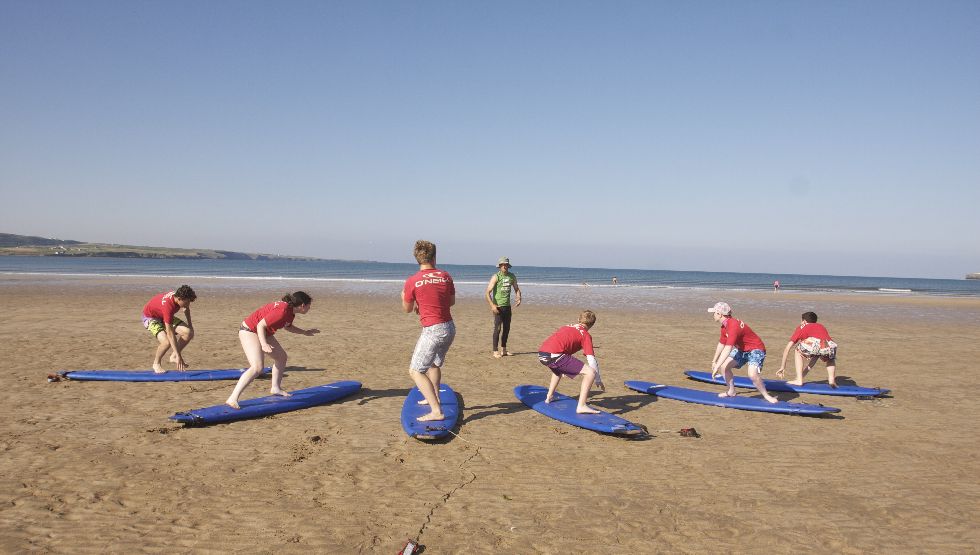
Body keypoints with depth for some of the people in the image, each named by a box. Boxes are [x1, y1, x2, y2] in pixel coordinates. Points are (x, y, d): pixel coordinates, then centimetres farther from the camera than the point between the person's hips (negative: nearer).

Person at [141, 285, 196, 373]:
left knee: (188, 332, -11)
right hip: (150, 317, -7)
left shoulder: (178, 296, -21)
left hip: (164, 316, 7)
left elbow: (186, 309, 8)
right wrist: (179, 356, -38)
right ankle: (156, 364, -2)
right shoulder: (168, 305, -41)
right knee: (167, 342, -30)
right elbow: (170, 333, -39)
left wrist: (190, 325, 12)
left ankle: (174, 356, 8)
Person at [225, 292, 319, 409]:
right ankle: (232, 399, -28)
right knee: (257, 367, -25)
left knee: (282, 357, 19)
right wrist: (264, 344, -38)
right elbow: (260, 325, -27)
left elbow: (287, 327, 26)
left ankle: (275, 388, 33)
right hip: (249, 330, -11)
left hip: (263, 333, 11)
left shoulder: (290, 311, 4)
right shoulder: (282, 311, -27)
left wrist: (305, 332, 29)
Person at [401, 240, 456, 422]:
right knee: (434, 363, 29)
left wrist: (404, 297, 25)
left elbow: (407, 309, 4)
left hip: (433, 330, -6)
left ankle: (436, 411, -9)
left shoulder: (412, 281, -11)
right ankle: (434, 398, 46)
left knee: (415, 371, 0)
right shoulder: (446, 276, 3)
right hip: (450, 327, 6)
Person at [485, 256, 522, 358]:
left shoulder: (512, 277, 8)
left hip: (507, 306, 6)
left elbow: (516, 289, 21)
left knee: (507, 328, 11)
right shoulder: (496, 277, -9)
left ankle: (503, 350, 24)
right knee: (497, 328, -8)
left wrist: (518, 298, 1)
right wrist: (492, 305, -25)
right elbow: (487, 293, -14)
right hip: (498, 306, -6)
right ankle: (495, 351, -2)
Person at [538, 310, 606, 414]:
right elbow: (592, 360, 4)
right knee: (590, 372, -4)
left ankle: (549, 397, 44)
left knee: (558, 369, 41)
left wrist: (564, 368, 59)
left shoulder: (567, 327, 30)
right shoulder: (585, 335, 11)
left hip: (541, 354, 8)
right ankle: (581, 406, -11)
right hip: (554, 355, -8)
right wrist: (598, 380, 16)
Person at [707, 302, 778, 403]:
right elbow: (721, 344, 15)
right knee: (724, 366, -1)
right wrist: (714, 361, 22)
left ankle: (766, 395, -7)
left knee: (752, 374, -30)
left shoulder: (733, 326, -31)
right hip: (742, 350, 10)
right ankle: (731, 391, 17)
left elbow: (728, 349, -36)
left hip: (756, 350, -10)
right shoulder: (724, 326, 0)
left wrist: (717, 367, -34)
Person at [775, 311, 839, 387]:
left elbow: (787, 348, 29)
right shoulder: (821, 326, 41)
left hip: (813, 345, -4)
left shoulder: (801, 327, 31)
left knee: (798, 351, 30)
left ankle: (799, 380, 20)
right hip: (828, 347, 4)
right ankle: (832, 380, 19)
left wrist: (782, 367, 37)